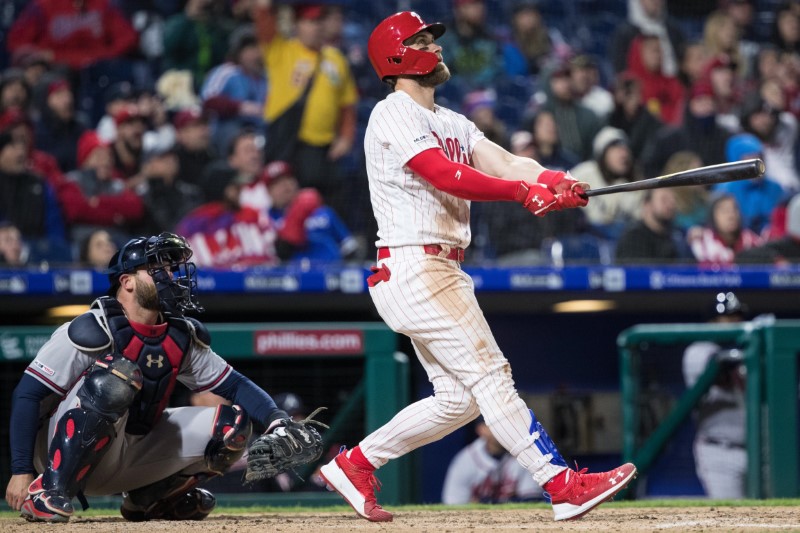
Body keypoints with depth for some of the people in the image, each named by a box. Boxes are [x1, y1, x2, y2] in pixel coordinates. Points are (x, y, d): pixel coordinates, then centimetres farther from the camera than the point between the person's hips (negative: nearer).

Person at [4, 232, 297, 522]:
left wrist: (277, 420, -14)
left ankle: (149, 499, 12)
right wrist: (21, 472, -27)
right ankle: (47, 490, -26)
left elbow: (235, 385, 5)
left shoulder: (182, 338, 3)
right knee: (117, 374, -34)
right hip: (63, 453, -7)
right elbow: (27, 395, -20)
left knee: (231, 424, -3)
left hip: (131, 458, 7)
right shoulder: (94, 331, -18)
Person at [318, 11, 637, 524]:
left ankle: (355, 464, 19)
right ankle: (565, 487, -15)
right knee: (489, 375, -12)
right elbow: (448, 177, -20)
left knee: (458, 398, 9)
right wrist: (526, 191, -26)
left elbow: (503, 163, 4)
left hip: (444, 271, 10)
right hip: (413, 267, -10)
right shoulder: (393, 116, -8)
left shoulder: (453, 123, 20)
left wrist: (551, 180, -16)